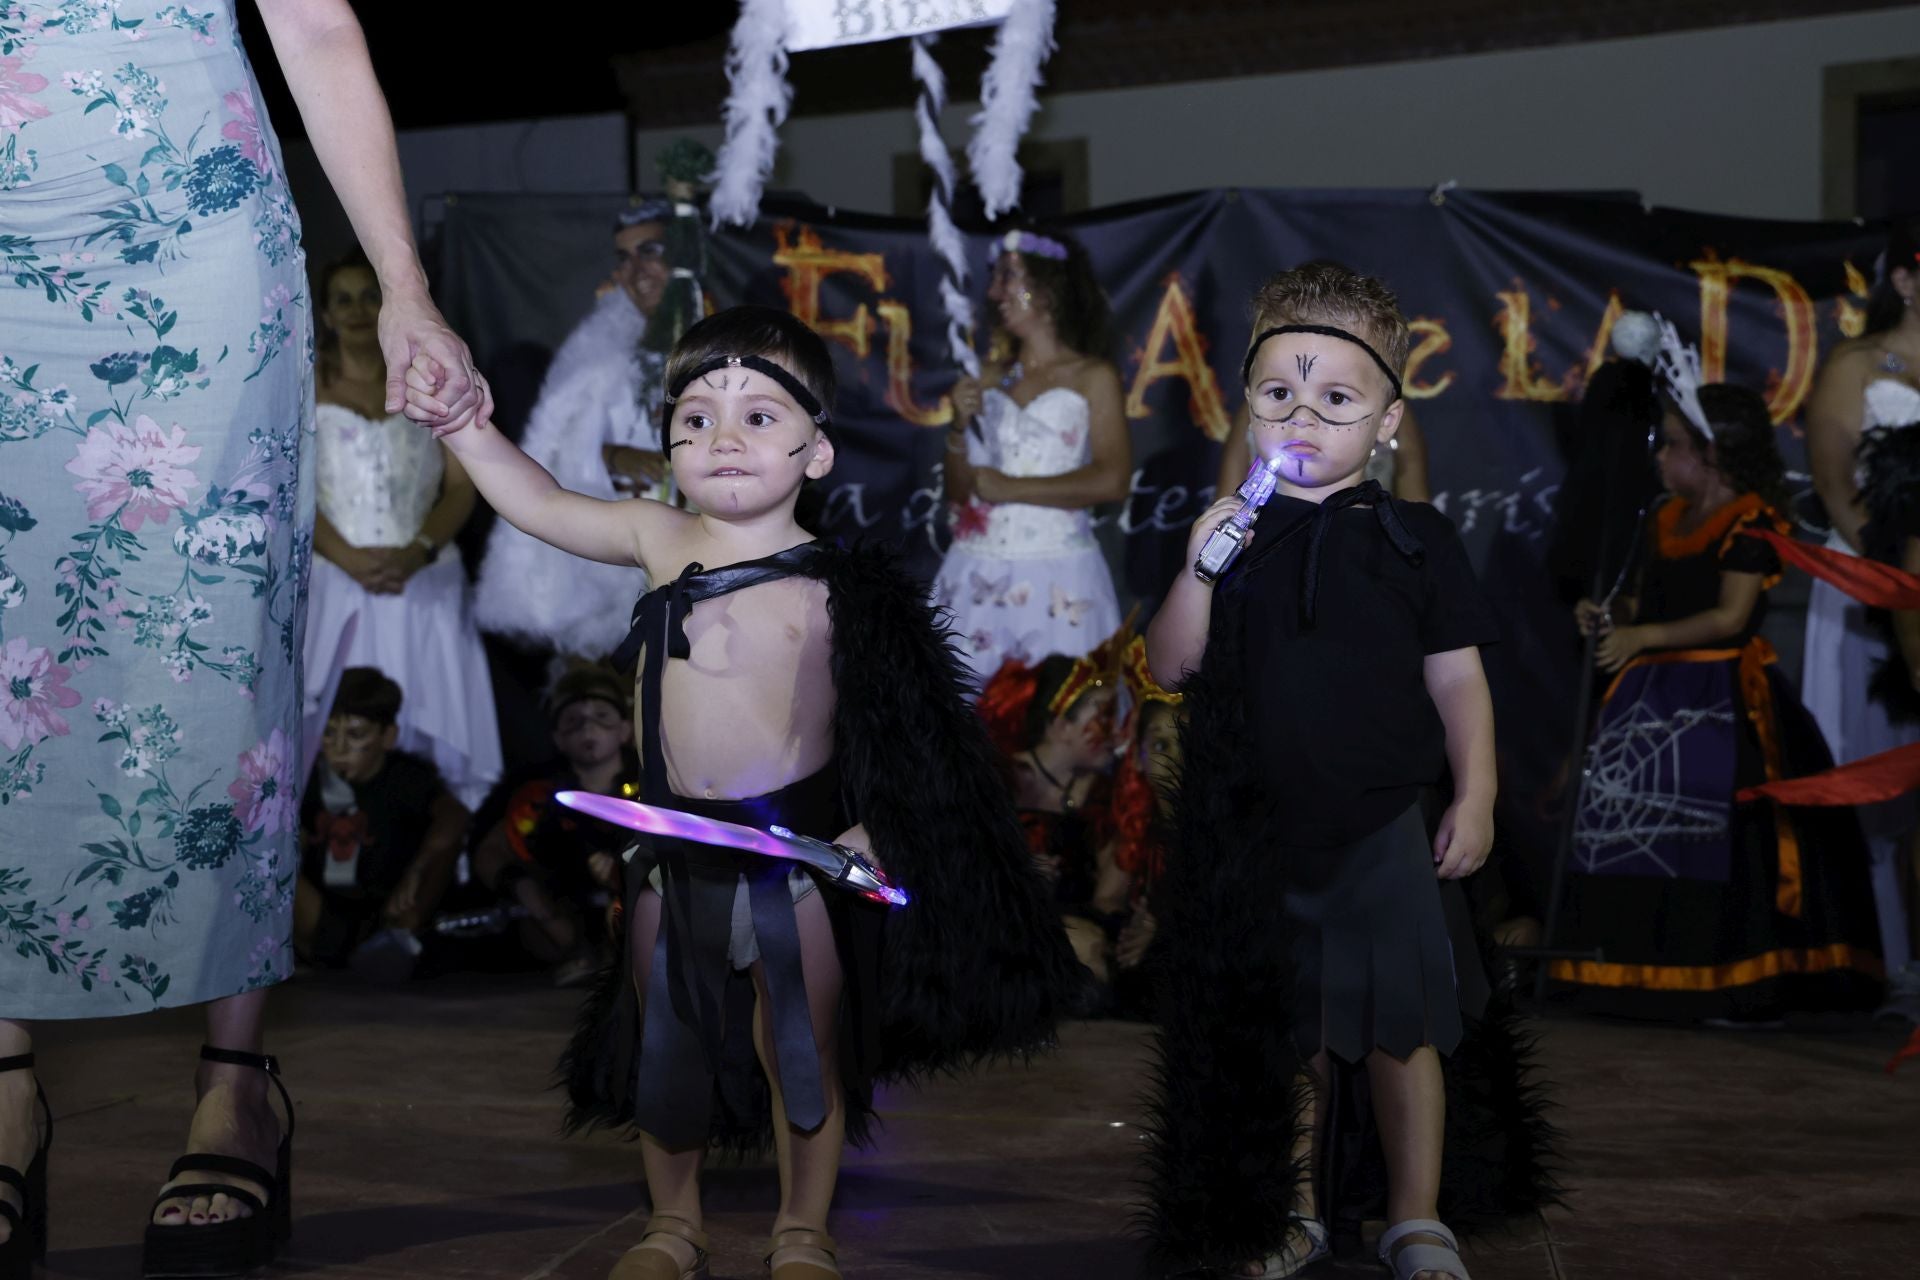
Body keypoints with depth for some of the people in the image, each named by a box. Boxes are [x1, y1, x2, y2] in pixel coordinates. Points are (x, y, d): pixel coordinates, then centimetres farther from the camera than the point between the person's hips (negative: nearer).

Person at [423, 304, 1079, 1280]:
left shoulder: (832, 588, -12)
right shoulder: (660, 542, 0)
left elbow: (895, 725, -9)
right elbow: (538, 504, 7)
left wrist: (875, 830, -20)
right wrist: (459, 416, -2)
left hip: (796, 851, -4)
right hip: (673, 846, 4)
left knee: (803, 1050, 9)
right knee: (665, 1042, 15)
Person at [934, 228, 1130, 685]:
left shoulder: (1093, 377, 2)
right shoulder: (990, 379, 14)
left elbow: (1112, 480, -10)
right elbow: (958, 490, 16)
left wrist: (1009, 488, -6)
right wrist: (960, 426, -2)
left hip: (1057, 575, -4)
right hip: (979, 574, 4)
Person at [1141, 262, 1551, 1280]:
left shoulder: (1414, 540, 0)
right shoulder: (1231, 534, 3)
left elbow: (1457, 678, 4)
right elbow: (1170, 668, 0)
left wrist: (1474, 798, -2)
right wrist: (1198, 575, -15)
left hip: (1382, 828, -1)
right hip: (1256, 835, 1)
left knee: (1399, 1032, 2)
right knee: (1286, 1038, 11)